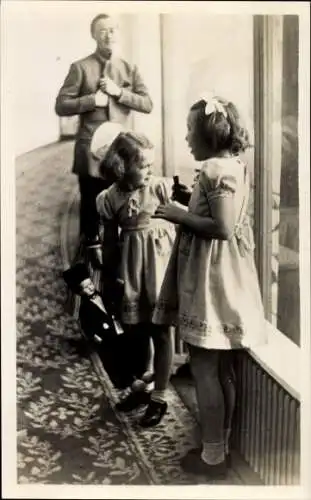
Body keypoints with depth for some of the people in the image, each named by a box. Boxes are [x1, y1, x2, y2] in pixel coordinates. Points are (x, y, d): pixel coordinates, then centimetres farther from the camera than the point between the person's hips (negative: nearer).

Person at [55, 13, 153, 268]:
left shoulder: (130, 69, 9)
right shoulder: (80, 68, -2)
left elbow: (148, 104, 0)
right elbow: (61, 106, -5)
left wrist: (119, 92, -12)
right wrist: (92, 100, -17)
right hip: (90, 146, -3)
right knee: (91, 199, 8)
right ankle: (92, 243, 28)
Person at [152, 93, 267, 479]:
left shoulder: (216, 169, -18)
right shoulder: (232, 165, 14)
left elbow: (223, 228, -25)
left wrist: (180, 216, -16)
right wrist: (190, 200, 13)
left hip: (211, 277, -10)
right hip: (221, 274, 10)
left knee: (203, 367, 0)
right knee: (221, 367, 16)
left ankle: (213, 454, 12)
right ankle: (222, 445, 28)